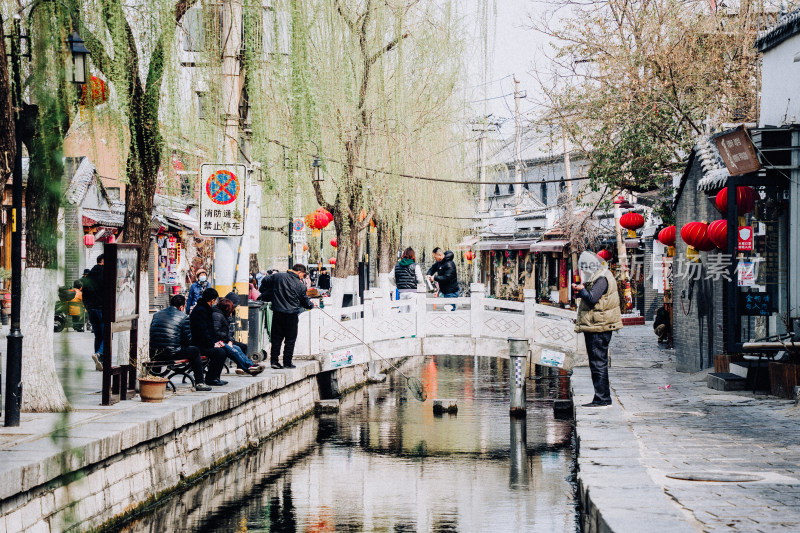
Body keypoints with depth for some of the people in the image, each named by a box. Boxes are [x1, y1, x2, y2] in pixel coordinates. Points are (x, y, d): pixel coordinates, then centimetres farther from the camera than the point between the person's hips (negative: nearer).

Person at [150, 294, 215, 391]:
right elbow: (188, 340, 1)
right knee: (195, 351, 20)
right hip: (172, 354, -5)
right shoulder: (183, 317, 0)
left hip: (153, 355, 5)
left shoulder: (157, 314, 15)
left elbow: (151, 334, 18)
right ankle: (199, 383, 17)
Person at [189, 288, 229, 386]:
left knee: (225, 350, 5)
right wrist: (213, 344, -16)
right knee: (219, 352, -24)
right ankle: (210, 379, -15)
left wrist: (216, 341, 10)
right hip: (197, 346, -11)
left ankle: (215, 377, 8)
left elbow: (209, 330, 24)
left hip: (204, 344, 11)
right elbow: (202, 332, -22)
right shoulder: (199, 311, -16)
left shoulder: (206, 310, 18)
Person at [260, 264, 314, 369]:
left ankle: (274, 361, 7)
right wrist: (311, 305, 26)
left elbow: (265, 282, 9)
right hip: (292, 315, -3)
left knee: (276, 338, 10)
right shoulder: (300, 285, -5)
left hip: (278, 312, 3)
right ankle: (287, 362, 8)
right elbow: (306, 302, 5)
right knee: (290, 339, 8)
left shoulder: (278, 276, 0)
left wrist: (264, 294, 23)